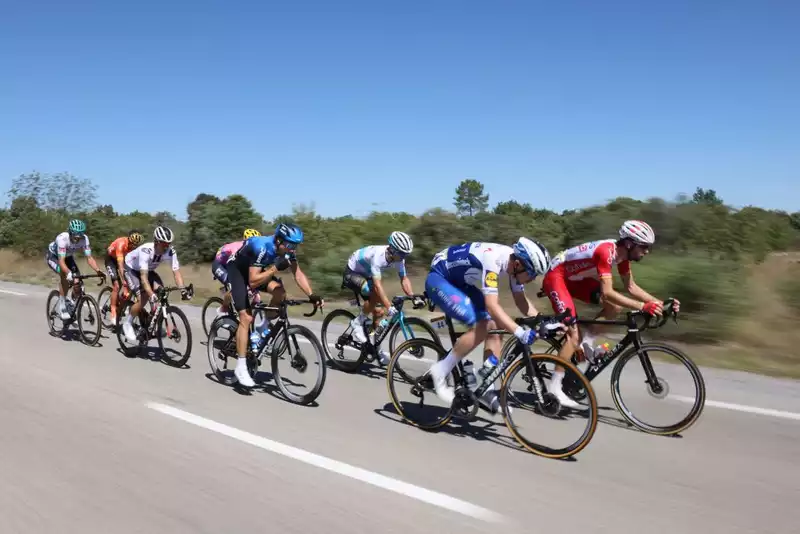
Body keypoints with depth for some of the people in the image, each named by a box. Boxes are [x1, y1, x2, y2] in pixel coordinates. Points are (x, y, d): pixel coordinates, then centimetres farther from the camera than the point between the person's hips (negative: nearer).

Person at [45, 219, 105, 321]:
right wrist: (68, 273, -61)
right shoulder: (62, 238, -39)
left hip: (68, 256, 4)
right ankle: (62, 306, -19)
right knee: (65, 275, -31)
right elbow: (61, 261, -44)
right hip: (53, 256, -4)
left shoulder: (84, 239, -29)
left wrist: (98, 271, -45)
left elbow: (89, 257, -29)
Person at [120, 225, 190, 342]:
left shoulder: (171, 252, -27)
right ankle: (127, 324, 3)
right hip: (131, 269, -5)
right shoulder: (146, 250, -40)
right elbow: (143, 276, -45)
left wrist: (182, 290, -45)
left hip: (148, 269, 5)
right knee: (143, 298, -20)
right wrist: (151, 294, -58)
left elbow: (176, 272, -29)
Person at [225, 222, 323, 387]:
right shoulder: (262, 246, -37)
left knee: (280, 293, -20)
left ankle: (264, 327, 5)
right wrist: (276, 267, -44)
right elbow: (253, 282, -39)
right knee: (246, 317, -17)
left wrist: (311, 295, -26)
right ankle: (240, 367, -11)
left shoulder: (287, 249, -18)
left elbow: (298, 274, -14)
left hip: (255, 269, 6)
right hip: (236, 269, -6)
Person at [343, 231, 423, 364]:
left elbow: (404, 279, -10)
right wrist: (389, 307, -51)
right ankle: (357, 323, -12)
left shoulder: (398, 258, -17)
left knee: (378, 312, 1)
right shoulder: (378, 256, -38)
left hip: (366, 275, 7)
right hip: (352, 273, -7)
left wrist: (414, 298, -24)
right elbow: (377, 284, -44)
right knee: (375, 295, -32)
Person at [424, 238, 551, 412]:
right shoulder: (493, 259, -34)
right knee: (481, 327, -23)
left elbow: (521, 300, 2)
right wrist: (519, 332, -49)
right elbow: (492, 306, -41)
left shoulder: (515, 262, -9)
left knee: (494, 327, -3)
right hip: (439, 279, -9)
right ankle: (440, 371, -9)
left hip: (461, 282, 9)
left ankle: (486, 391, 4)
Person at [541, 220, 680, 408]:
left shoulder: (622, 253, -3)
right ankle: (555, 388, -10)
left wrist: (659, 303, -6)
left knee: (616, 306, -6)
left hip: (575, 278, 9)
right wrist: (642, 306, -41)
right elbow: (607, 293, -37)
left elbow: (631, 287, 5)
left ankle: (588, 343, 5)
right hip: (556, 276, -9)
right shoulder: (606, 252, -30)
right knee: (574, 335, -16)